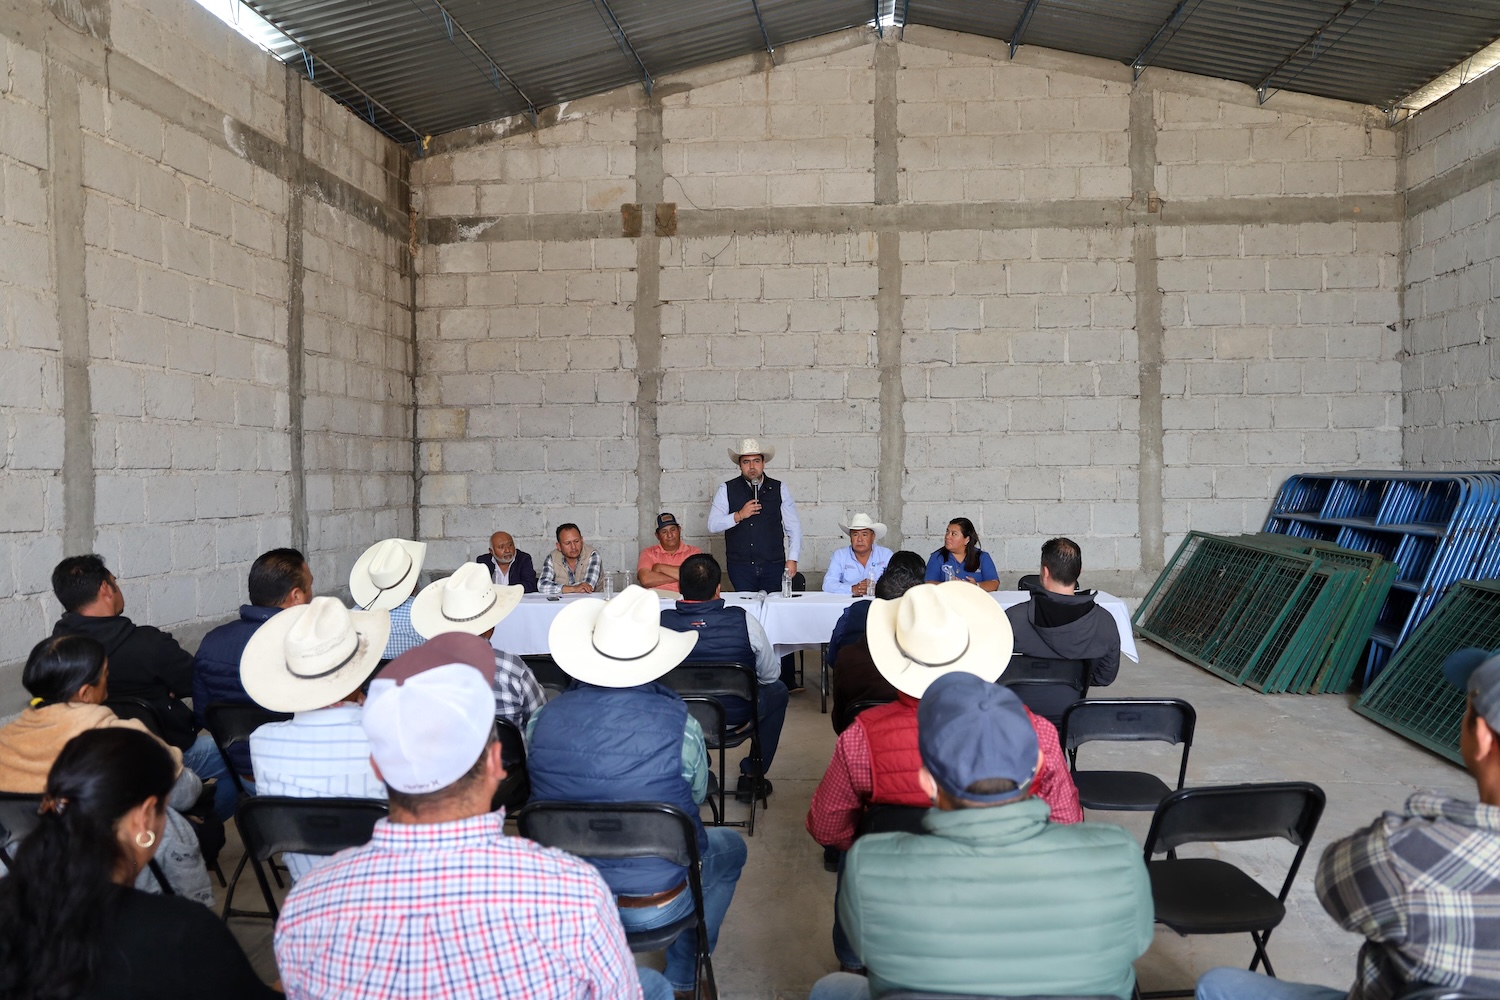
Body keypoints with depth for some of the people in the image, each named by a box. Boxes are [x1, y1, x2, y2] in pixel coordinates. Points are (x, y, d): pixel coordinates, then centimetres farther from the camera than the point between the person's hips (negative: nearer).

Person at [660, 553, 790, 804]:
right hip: (735, 716, -2)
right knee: (778, 691, 27)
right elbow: (770, 674, -5)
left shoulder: (661, 622, -17)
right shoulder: (744, 621, -18)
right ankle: (752, 777, 28)